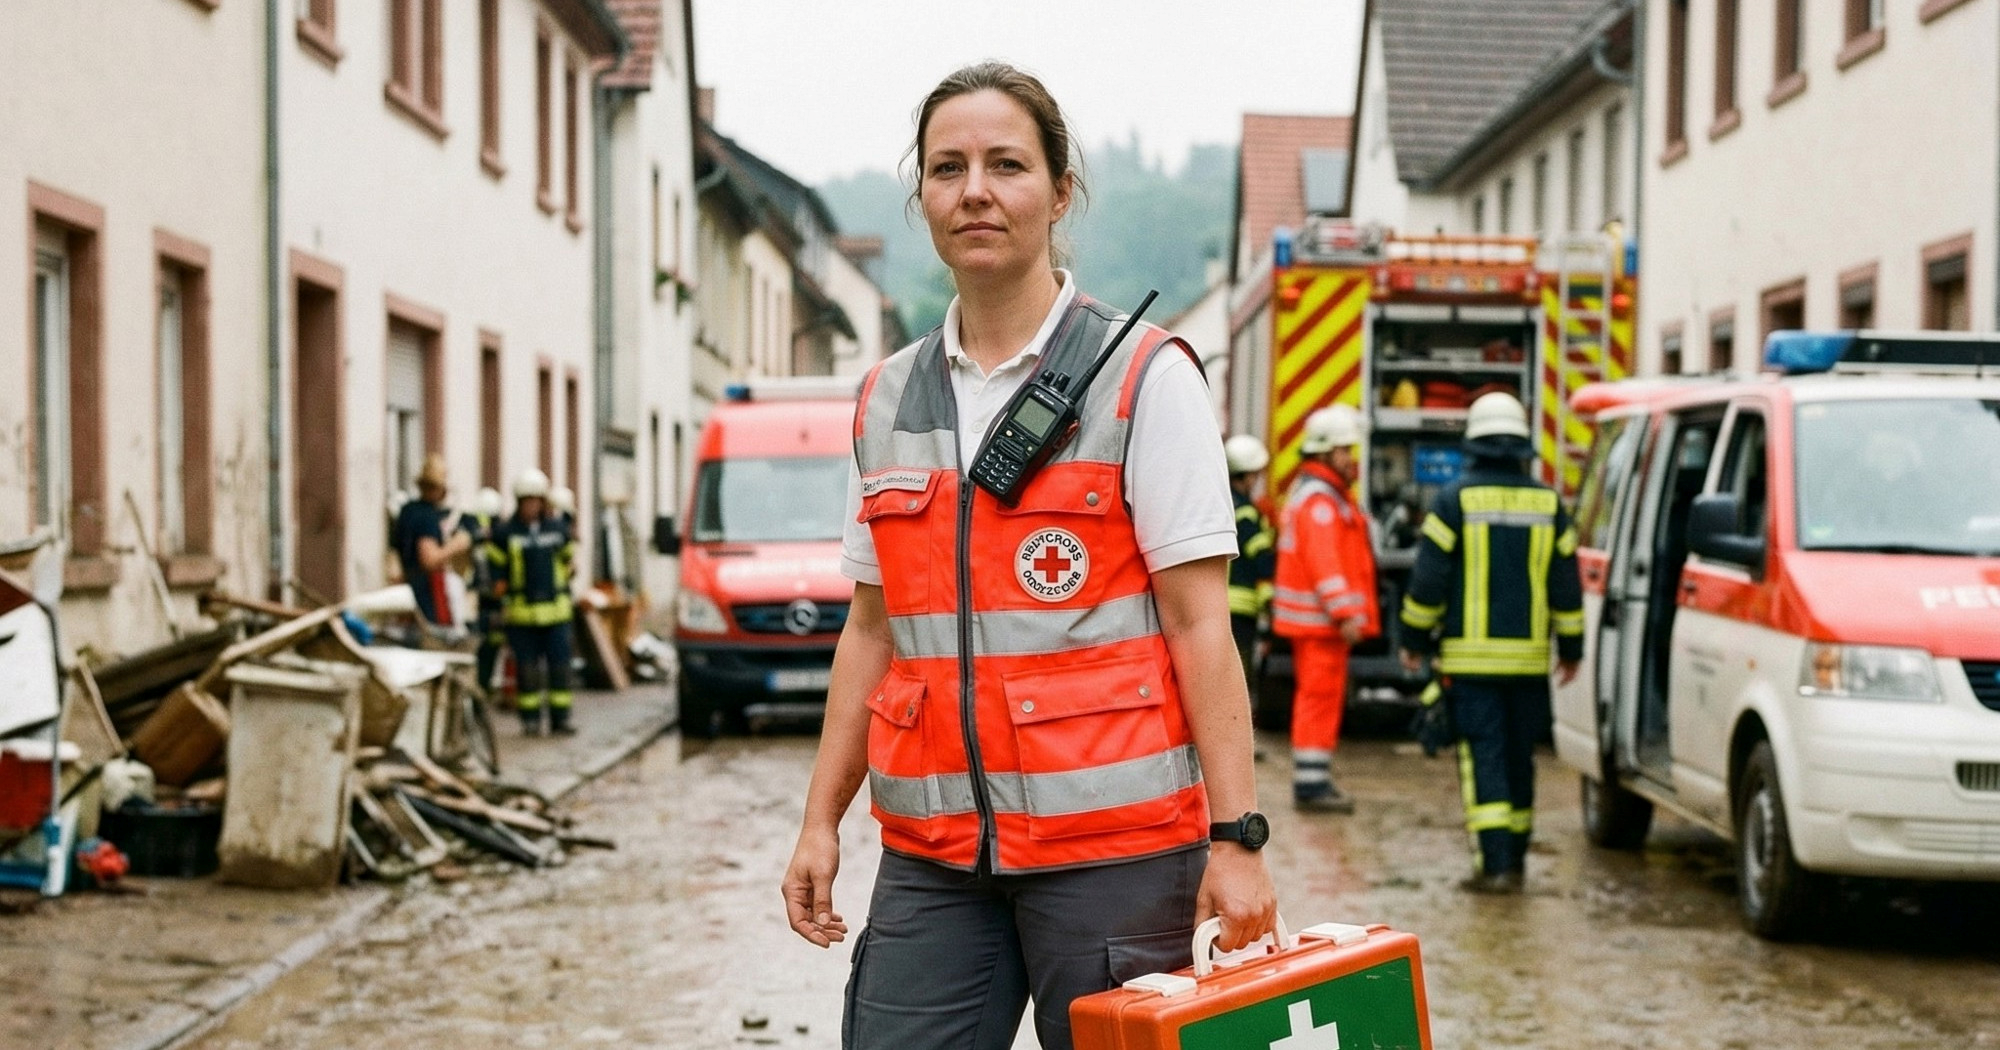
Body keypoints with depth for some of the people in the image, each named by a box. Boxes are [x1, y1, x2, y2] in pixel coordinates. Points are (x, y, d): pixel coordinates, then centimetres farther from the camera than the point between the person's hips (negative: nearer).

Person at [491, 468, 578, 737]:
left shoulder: (558, 529, 7)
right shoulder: (507, 533, 1)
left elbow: (568, 561, 19)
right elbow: (497, 568, 5)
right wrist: (504, 598, -1)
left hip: (556, 609, 2)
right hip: (521, 611, -1)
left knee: (559, 664, 0)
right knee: (527, 666, 2)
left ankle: (560, 717, 6)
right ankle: (530, 719, 9)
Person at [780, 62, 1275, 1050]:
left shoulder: (1142, 376, -2)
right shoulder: (886, 397, 12)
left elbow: (1199, 623, -7)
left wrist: (1234, 838, -12)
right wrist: (820, 822, 11)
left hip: (1113, 844, -4)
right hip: (931, 855, 4)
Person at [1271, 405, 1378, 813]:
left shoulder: (1328, 496, 20)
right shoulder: (1318, 500, -15)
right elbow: (1324, 563, -23)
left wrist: (1346, 611, 19)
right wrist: (1345, 613, -26)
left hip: (1320, 621, 11)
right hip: (1320, 617, -11)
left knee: (1318, 696, 14)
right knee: (1320, 694, -9)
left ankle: (1314, 780, 20)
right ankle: (1311, 783, -7)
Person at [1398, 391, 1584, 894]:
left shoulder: (1456, 499, -5)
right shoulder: (1547, 503, 5)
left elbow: (1428, 579, -6)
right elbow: (1566, 583, 8)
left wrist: (1414, 640, 3)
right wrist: (1570, 648, 16)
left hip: (1469, 656, -3)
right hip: (1528, 657, 3)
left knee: (1483, 757, -4)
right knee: (1519, 757, 13)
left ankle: (1496, 863, -12)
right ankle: (1515, 857, 20)